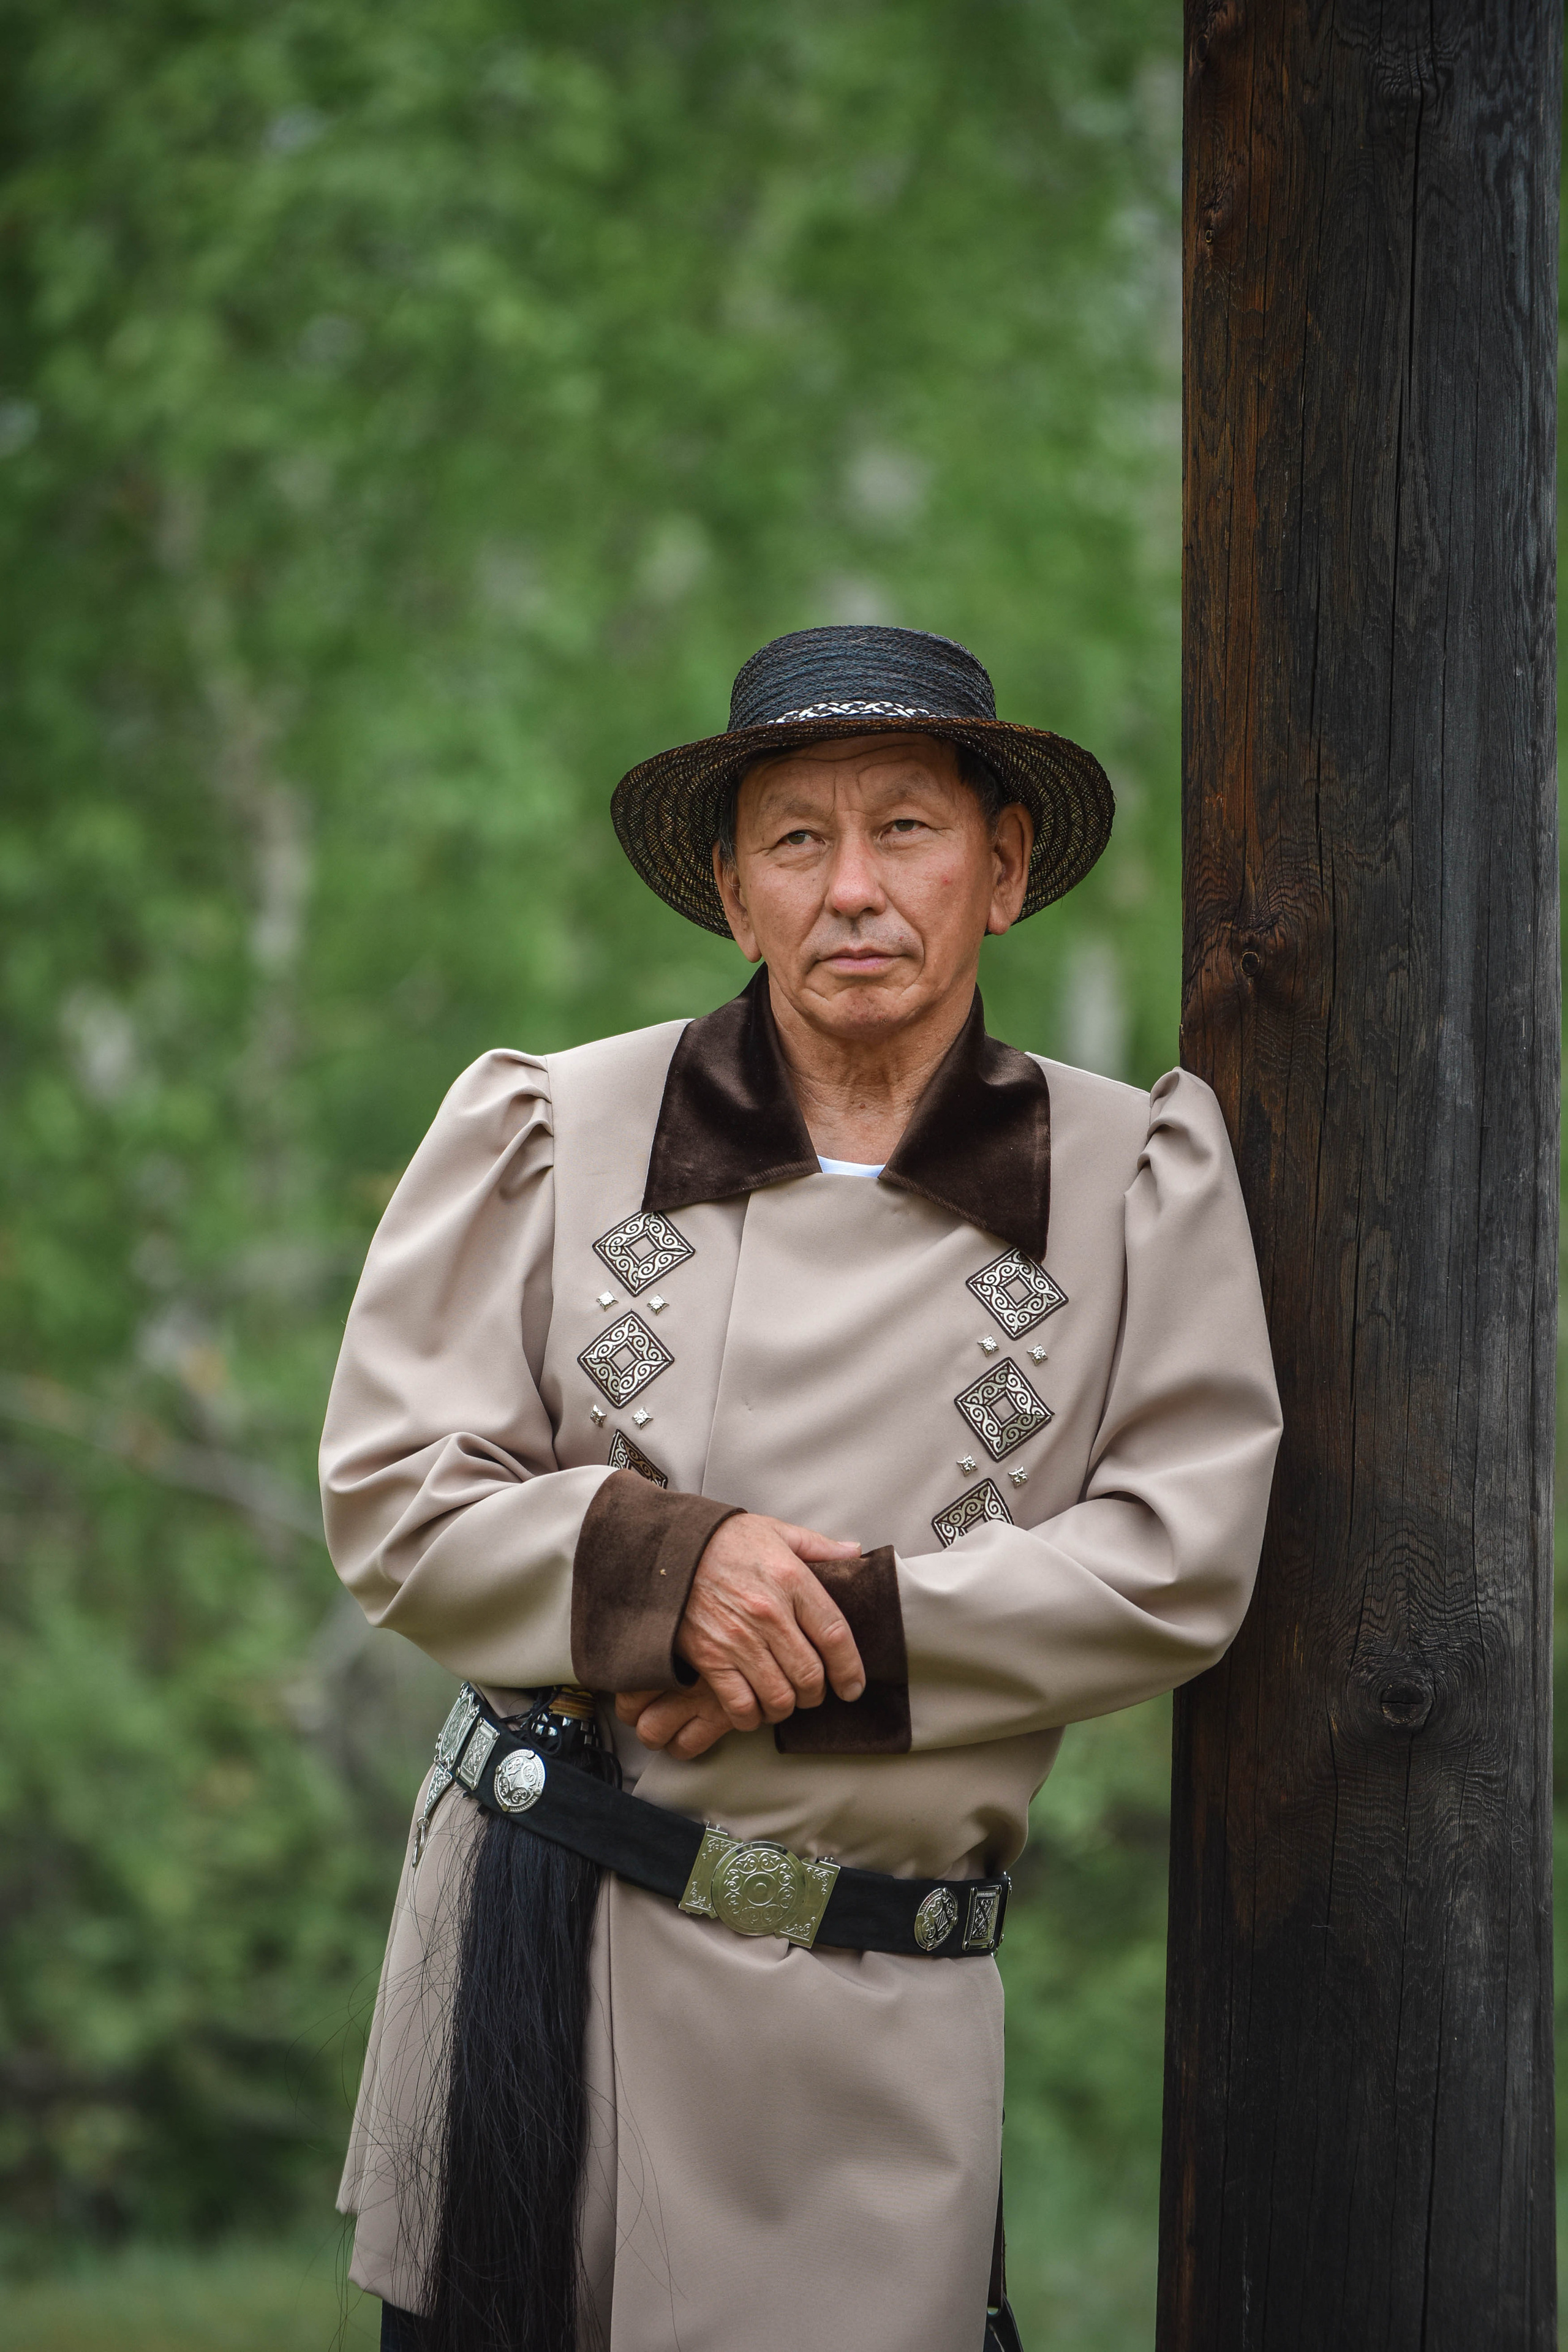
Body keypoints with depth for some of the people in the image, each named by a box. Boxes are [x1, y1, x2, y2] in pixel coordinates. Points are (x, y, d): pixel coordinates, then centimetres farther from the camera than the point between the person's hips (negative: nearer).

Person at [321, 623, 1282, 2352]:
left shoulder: (1134, 1176, 4)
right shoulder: (549, 1134, 4)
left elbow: (1179, 1561, -3)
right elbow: (391, 1498, 2)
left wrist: (839, 1629, -13)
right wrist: (664, 1562, -16)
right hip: (540, 1934, 1)